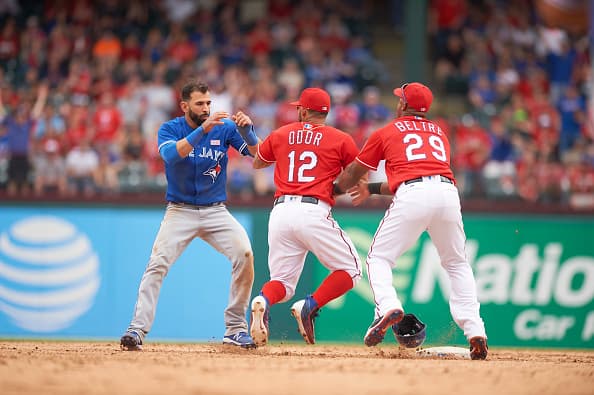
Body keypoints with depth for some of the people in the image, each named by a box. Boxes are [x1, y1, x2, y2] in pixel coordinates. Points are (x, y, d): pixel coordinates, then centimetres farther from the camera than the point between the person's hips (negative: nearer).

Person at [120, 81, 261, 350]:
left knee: (244, 254, -18)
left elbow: (257, 153, -10)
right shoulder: (170, 129, -6)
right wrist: (203, 129, -37)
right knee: (158, 264, -18)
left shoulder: (224, 128, -2)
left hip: (216, 211, 1)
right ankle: (137, 330, -15)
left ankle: (235, 329, -7)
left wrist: (247, 131, -30)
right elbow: (171, 154, -27)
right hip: (180, 211, -1)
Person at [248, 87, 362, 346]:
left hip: (280, 212, 4)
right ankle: (309, 306, -14)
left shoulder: (280, 135, 16)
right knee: (350, 270, 8)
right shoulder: (340, 140, 7)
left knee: (283, 282, 12)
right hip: (314, 211, -4)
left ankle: (264, 301, -24)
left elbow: (256, 163, 33)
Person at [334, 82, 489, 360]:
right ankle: (475, 331, 3)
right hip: (447, 190, 4)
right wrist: (373, 189, 47)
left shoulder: (386, 133, 20)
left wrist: (334, 190, 50)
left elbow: (353, 174, 28)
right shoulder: (439, 133, 32)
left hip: (411, 197, -4)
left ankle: (387, 306, -19)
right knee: (457, 263, 18)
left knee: (379, 257, 9)